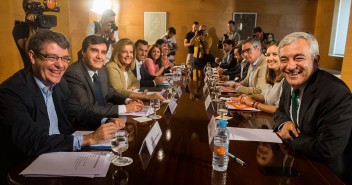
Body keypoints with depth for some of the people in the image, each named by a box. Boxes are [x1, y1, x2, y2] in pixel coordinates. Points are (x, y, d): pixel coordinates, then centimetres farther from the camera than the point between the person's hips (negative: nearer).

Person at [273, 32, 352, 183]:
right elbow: (280, 111, 13)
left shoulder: (336, 93, -28)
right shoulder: (288, 83, -5)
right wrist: (284, 123, -11)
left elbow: (326, 151, -30)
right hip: (294, 158, 6)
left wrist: (286, 136, -16)